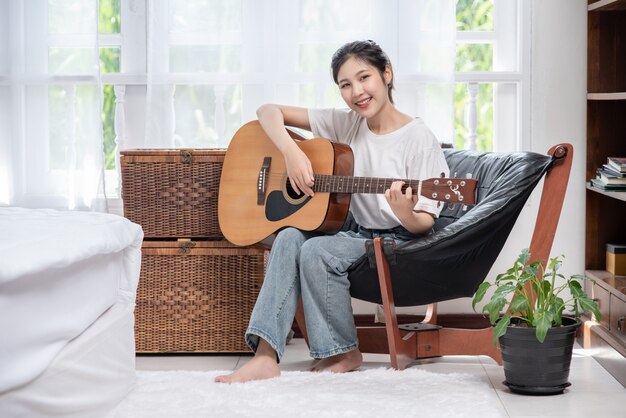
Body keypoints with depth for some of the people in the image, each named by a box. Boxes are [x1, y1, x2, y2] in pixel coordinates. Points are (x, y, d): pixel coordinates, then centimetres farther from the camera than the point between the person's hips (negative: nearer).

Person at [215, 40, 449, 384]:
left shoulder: (419, 139, -11)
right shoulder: (346, 124, 4)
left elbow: (425, 224, -12)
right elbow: (269, 111, 5)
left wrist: (406, 215, -36)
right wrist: (291, 152, -14)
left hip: (400, 241, -6)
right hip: (358, 234, 6)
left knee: (316, 250, -28)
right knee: (289, 238, -22)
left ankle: (345, 354, -9)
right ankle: (266, 355, -28)